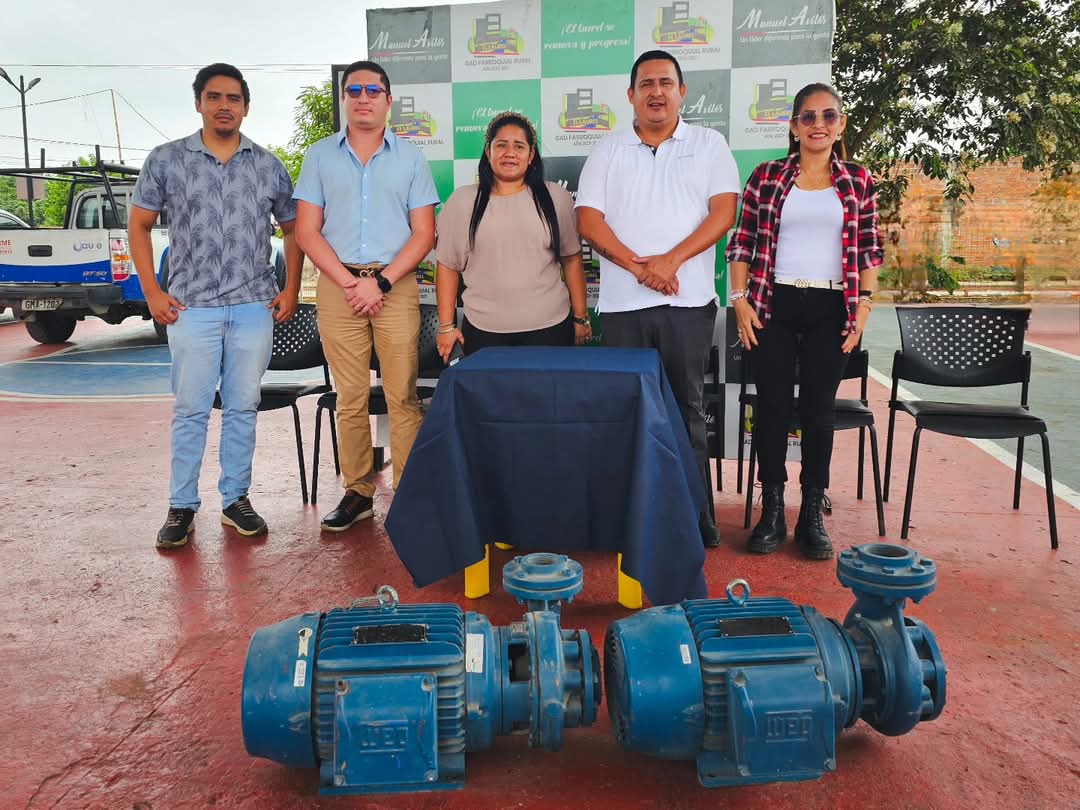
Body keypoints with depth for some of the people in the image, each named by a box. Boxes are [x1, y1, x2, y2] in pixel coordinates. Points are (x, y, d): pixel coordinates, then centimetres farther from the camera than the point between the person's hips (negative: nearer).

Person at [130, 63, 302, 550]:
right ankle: (181, 506, 13)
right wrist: (152, 292, 0)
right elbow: (138, 224, 8)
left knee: (242, 408, 7)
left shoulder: (268, 166, 8)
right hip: (192, 307, -1)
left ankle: (236, 499, 18)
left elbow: (293, 228, 14)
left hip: (255, 307, 1)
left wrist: (291, 290, 5)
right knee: (190, 410, 2)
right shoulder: (167, 160, 4)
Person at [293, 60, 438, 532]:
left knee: (402, 396, -4)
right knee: (350, 398, 3)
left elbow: (424, 234, 3)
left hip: (396, 286, -1)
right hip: (337, 285, 1)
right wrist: (349, 282, -7)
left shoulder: (410, 158, 9)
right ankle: (358, 492, 12)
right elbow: (307, 231, 6)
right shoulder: (320, 156, 11)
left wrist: (381, 281, -9)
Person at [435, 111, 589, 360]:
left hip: (549, 328, 0)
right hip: (484, 332, 0)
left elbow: (571, 259, 7)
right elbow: (448, 266, 5)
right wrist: (446, 326, 2)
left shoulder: (555, 197, 5)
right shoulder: (463, 201, 4)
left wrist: (580, 317, 6)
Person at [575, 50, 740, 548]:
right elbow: (589, 219, 1)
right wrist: (638, 266, -12)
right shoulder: (608, 151, 11)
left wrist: (670, 261, -15)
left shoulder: (709, 145, 8)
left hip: (688, 300, -1)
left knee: (687, 408, 5)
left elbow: (723, 212, -2)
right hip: (622, 302, 1)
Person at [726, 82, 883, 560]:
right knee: (772, 406, 1)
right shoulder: (767, 177, 4)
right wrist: (740, 299, -4)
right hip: (774, 305, -1)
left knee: (819, 409, 5)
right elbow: (742, 243, 4)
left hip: (830, 309, 1)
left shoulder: (858, 181, 8)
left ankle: (812, 515, 15)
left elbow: (869, 250, 9)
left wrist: (864, 303, 0)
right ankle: (772, 511, 12)